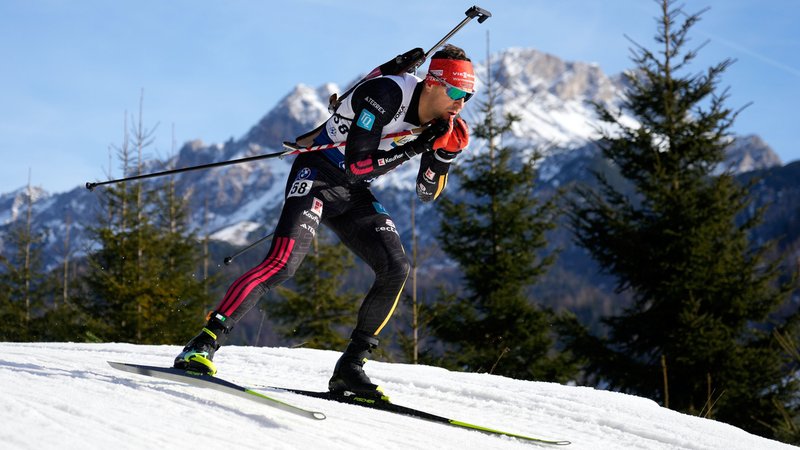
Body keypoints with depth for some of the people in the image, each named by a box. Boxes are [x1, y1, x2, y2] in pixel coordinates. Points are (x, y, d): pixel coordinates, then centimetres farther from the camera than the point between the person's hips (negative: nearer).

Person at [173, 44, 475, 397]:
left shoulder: (439, 119, 1)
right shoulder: (386, 95, -23)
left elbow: (427, 193, 7)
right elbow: (356, 164, -27)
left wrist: (446, 152, -11)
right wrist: (417, 146, -28)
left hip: (353, 195, 8)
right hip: (317, 177, -7)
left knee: (396, 270, -9)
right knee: (283, 263, -25)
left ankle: (350, 367, -1)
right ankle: (202, 346, -24)